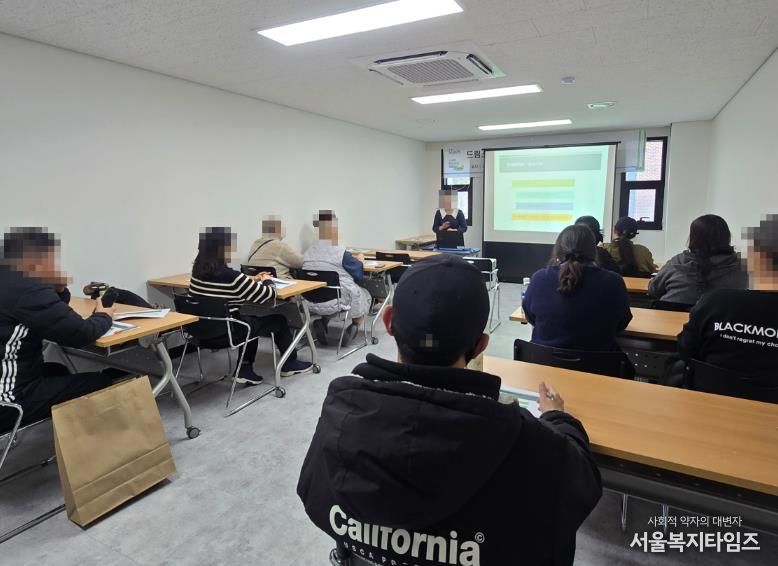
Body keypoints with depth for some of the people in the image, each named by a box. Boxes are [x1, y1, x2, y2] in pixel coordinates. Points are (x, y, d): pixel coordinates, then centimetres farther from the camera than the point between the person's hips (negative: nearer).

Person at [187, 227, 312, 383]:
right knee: (279, 320, 12)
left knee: (251, 319, 31)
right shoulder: (230, 276, -24)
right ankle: (290, 364, 32)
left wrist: (252, 280, 15)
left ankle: (245, 370, 25)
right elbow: (269, 295, -15)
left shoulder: (198, 271, -1)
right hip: (227, 332, -8)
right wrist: (267, 281, 6)